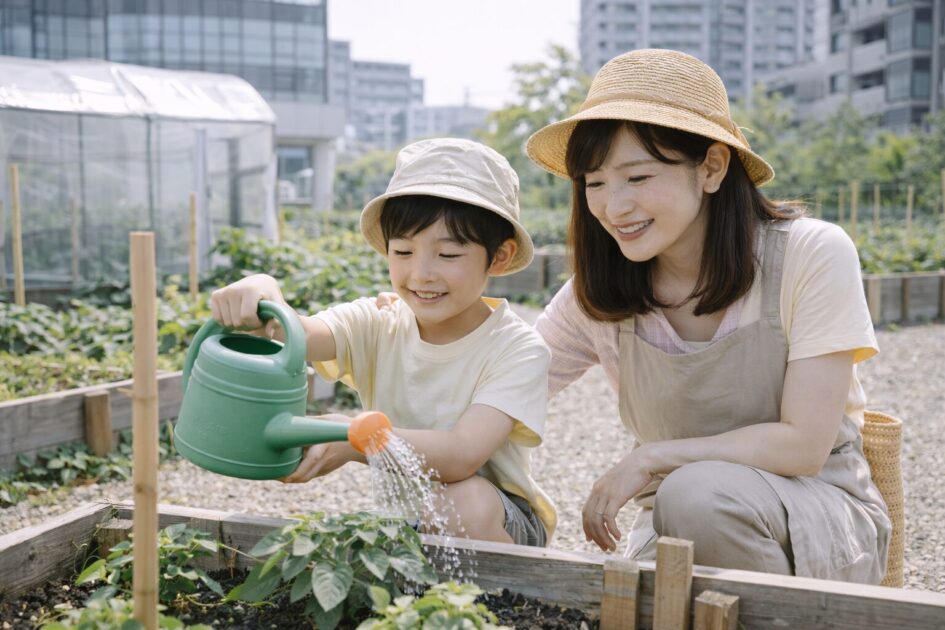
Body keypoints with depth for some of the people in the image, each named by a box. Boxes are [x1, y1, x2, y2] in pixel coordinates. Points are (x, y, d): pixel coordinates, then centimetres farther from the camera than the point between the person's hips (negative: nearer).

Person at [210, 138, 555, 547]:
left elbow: (461, 455, -33)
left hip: (499, 526, -2)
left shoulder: (518, 350, -18)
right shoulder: (377, 326, -8)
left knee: (467, 500, -34)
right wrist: (260, 294, -50)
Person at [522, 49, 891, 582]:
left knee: (697, 492, -33)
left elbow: (804, 445, -17)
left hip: (824, 522, -1)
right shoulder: (599, 294, -4)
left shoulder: (813, 255, -15)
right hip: (681, 531, 1)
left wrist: (650, 457, -20)